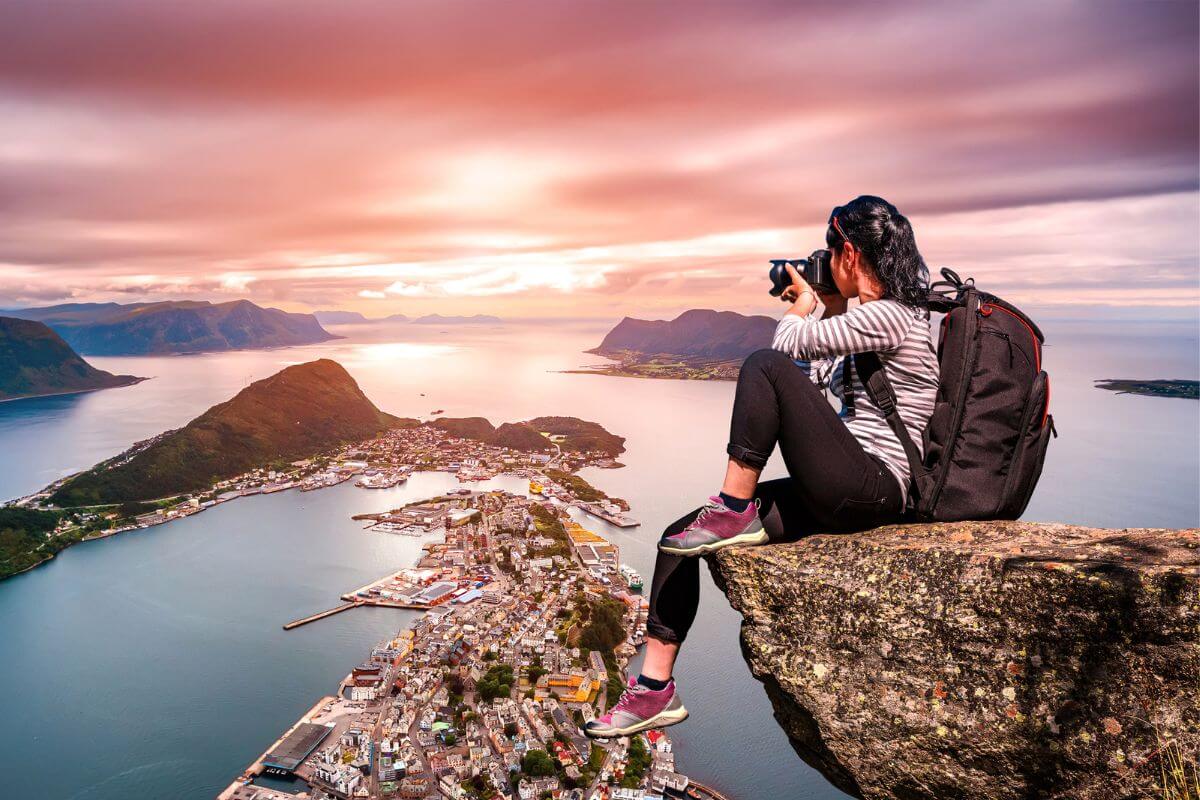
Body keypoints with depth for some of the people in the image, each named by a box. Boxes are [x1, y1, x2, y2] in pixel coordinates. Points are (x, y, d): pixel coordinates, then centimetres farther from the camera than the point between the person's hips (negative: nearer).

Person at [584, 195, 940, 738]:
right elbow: (822, 377, 25)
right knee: (677, 538, -1)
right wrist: (831, 309, 22)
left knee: (766, 366, -24)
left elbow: (787, 345, -13)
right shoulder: (878, 316, 19)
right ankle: (655, 689, 6)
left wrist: (803, 304, 8)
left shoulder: (889, 315, -13)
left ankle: (734, 513, -14)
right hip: (840, 493, 10)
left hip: (872, 491, -9)